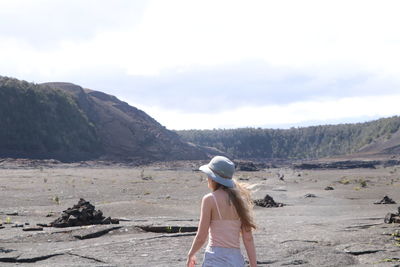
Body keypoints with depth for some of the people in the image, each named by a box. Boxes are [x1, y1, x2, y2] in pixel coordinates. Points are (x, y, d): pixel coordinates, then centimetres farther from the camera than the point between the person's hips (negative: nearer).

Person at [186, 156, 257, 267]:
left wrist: (191, 255, 10)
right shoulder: (239, 199, 8)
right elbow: (248, 238, 4)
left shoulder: (209, 199, -7)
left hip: (216, 258, -6)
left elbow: (201, 237, -7)